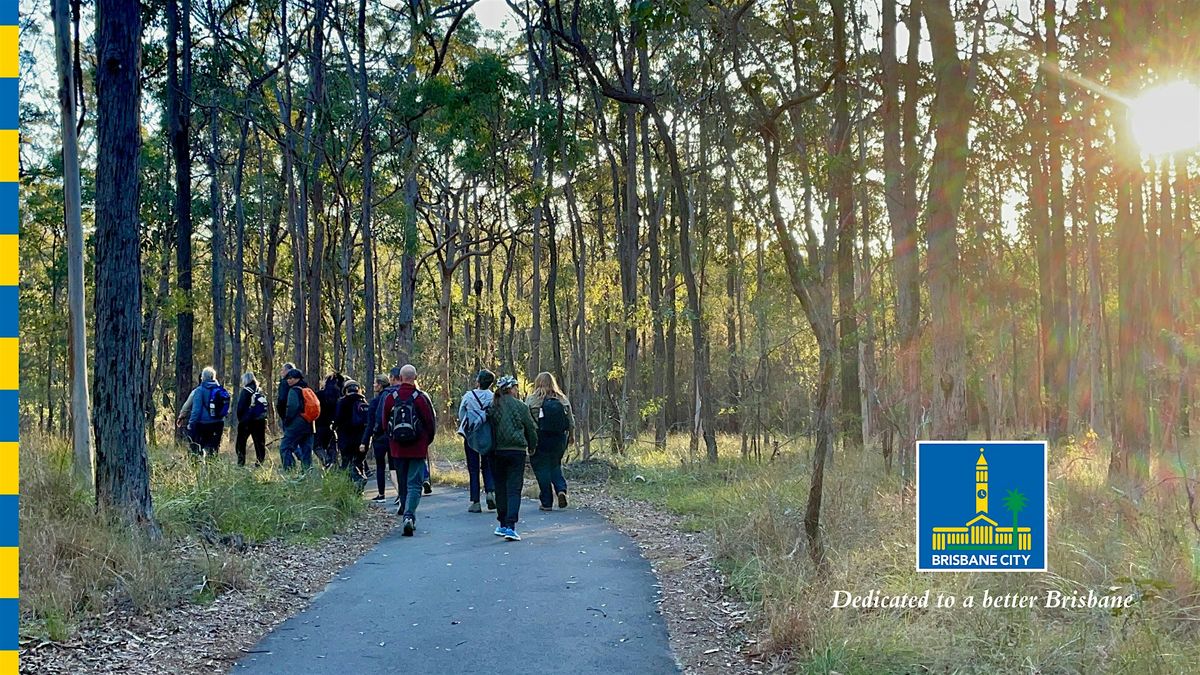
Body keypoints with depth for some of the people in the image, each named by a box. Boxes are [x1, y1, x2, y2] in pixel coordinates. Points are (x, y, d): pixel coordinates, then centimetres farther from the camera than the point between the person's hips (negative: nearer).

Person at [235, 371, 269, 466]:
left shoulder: (246, 390, -8)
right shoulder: (260, 391, 8)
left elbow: (241, 406, -10)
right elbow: (265, 406, 7)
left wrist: (240, 418, 1)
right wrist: (264, 417, 8)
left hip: (247, 421, -5)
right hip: (261, 421, 5)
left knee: (241, 442, 5)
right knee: (260, 443, 9)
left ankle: (241, 463, -1)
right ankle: (259, 463, 5)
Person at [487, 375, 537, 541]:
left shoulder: (493, 407, 0)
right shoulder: (520, 407, -5)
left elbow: (488, 429, 2)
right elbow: (531, 429, 1)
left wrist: (492, 448, 13)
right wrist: (532, 448, 17)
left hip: (498, 452, 3)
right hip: (517, 451, -3)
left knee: (500, 488, 14)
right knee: (514, 489, -3)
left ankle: (503, 525, 21)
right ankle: (510, 526, -14)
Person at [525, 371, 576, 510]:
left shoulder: (531, 400, -7)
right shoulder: (563, 400, 4)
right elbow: (571, 422, 7)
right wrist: (569, 438, 20)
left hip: (539, 441, -3)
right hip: (559, 440, 3)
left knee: (542, 469, 5)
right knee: (555, 466, 19)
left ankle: (546, 502, 5)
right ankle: (561, 489, -4)